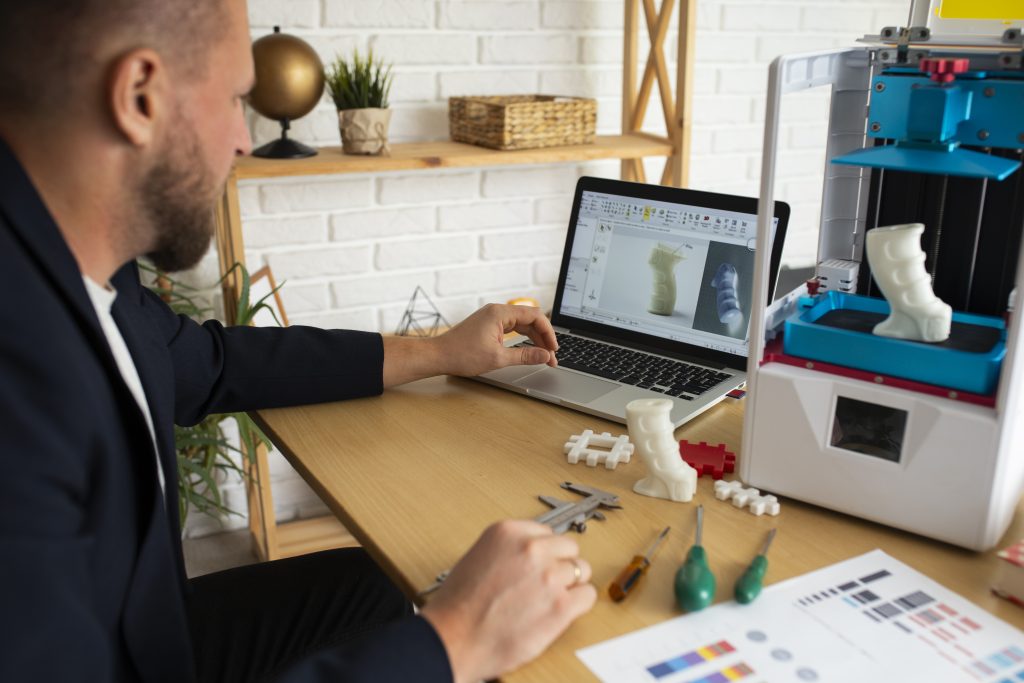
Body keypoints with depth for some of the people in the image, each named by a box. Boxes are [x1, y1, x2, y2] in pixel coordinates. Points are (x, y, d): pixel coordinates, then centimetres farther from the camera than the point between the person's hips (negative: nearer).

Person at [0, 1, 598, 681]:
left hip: (139, 628, 7)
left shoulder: (61, 260, -6)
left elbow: (206, 364, 8)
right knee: (376, 590, -3)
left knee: (375, 581, 10)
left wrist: (438, 353, 13)